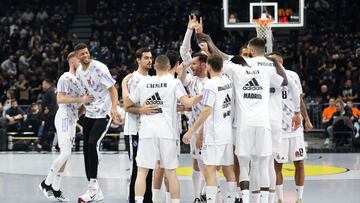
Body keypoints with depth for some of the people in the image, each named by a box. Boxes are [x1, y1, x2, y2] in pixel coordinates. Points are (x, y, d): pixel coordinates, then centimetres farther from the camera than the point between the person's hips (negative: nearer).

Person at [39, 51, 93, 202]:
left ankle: (56, 190, 11)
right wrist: (80, 100, -25)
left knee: (65, 155, 7)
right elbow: (60, 99, -22)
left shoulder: (78, 79, 18)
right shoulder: (65, 78, -11)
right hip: (64, 118, -9)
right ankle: (46, 183, -2)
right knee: (65, 154, -15)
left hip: (72, 120, 9)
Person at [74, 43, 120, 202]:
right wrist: (82, 106, 19)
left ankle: (93, 185, -14)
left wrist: (114, 108, -31)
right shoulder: (79, 71, 6)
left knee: (92, 144, -21)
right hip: (89, 113, 8)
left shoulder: (99, 68, -16)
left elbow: (113, 89, -19)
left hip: (104, 113, -8)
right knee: (87, 148, 5)